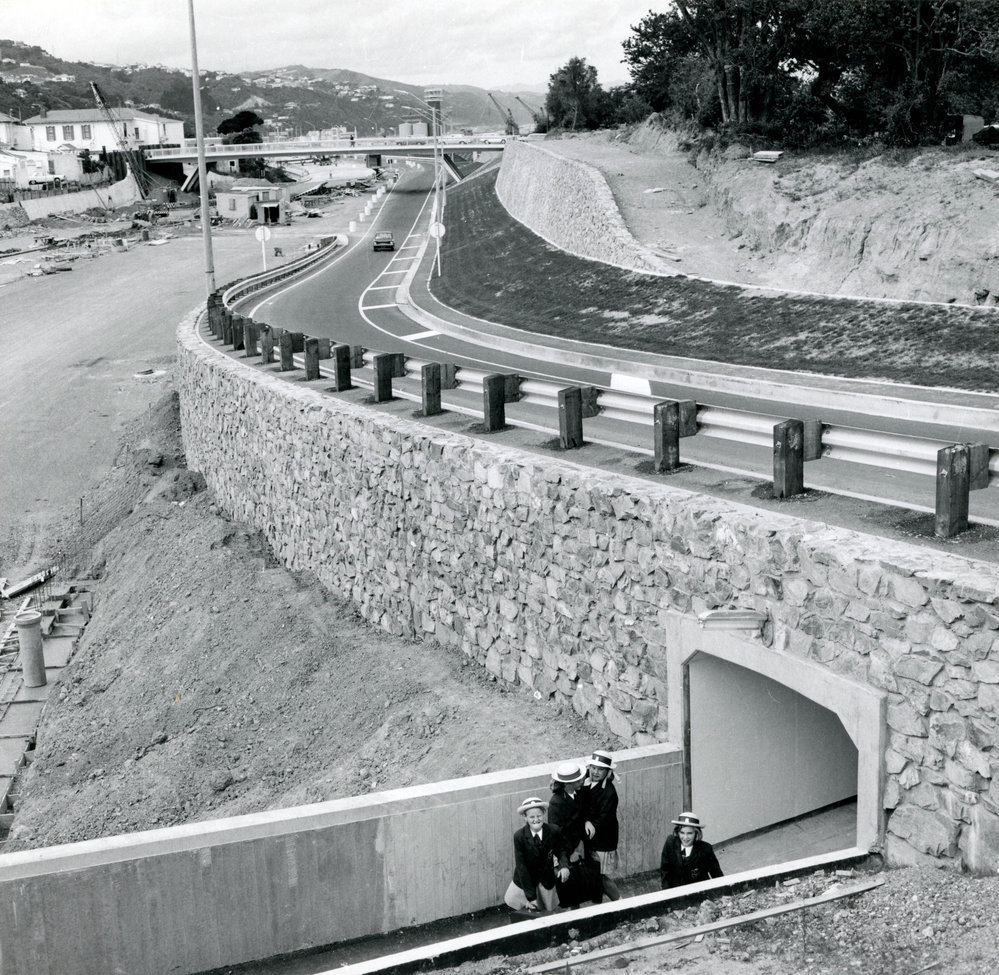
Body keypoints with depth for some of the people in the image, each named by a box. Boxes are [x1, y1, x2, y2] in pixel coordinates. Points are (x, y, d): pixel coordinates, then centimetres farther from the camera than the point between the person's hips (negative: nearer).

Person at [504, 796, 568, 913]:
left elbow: (560, 851, 2)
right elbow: (521, 866, -19)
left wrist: (564, 865, -22)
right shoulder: (519, 836, -21)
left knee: (549, 912, 11)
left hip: (546, 879, 1)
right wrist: (531, 896, -22)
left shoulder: (554, 831, -16)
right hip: (525, 878, -1)